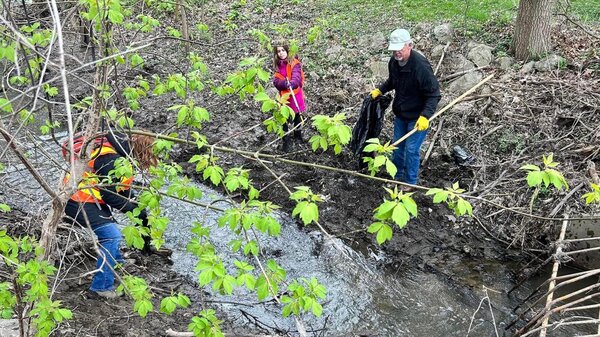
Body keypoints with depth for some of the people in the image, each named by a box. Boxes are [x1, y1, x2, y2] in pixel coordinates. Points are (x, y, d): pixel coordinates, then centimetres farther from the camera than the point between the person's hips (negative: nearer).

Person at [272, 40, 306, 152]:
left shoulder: (294, 63, -12)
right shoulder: (278, 65, 2)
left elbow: (296, 77, -28)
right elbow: (276, 81, -9)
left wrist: (291, 83, -51)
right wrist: (285, 83, -31)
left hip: (295, 94, -2)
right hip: (284, 95, 2)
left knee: (297, 115, 15)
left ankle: (297, 134, 40)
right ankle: (286, 141, 13)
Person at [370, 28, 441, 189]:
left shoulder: (421, 66, -29)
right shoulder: (394, 62, -6)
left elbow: (434, 94, -25)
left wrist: (425, 116, -34)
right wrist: (380, 90, 5)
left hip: (417, 117, -7)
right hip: (400, 113, 7)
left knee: (411, 150, 0)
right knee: (397, 146, 18)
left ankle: (410, 182, 20)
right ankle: (397, 176, 37)